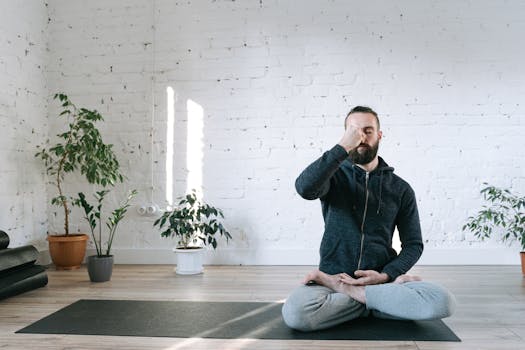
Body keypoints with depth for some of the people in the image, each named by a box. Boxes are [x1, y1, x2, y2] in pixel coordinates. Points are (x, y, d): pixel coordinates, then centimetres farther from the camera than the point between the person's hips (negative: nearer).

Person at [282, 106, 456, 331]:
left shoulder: (400, 188, 9)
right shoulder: (335, 176, 4)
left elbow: (413, 244, 8)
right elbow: (305, 188, -20)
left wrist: (386, 275, -8)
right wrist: (343, 147, -23)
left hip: (380, 278, 2)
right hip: (333, 277, -1)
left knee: (443, 302, -27)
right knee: (295, 314, -32)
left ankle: (344, 291, -14)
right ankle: (373, 300, -9)